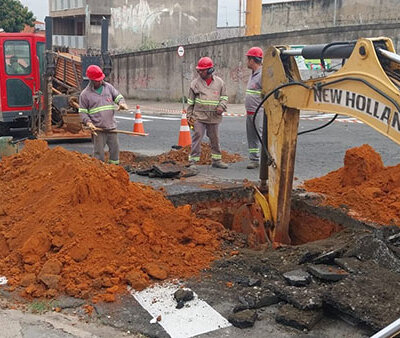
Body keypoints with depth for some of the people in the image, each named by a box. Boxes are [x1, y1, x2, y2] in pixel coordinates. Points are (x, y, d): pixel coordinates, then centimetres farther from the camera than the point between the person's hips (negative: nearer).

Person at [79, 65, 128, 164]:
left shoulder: (108, 87, 8)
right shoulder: (85, 94, 0)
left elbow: (118, 96, 13)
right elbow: (82, 112, 2)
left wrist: (121, 103, -12)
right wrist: (89, 123, -14)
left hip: (111, 126, 4)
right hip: (97, 128, -4)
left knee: (115, 148, 11)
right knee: (99, 151, 0)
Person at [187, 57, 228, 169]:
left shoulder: (219, 82, 6)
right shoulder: (195, 83, 3)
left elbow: (224, 97, 14)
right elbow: (190, 101, 7)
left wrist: (221, 106, -6)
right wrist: (189, 116, 5)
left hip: (214, 117, 2)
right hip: (199, 116, -2)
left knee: (215, 139, 13)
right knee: (197, 138, -6)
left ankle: (216, 160, 25)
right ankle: (193, 161, -1)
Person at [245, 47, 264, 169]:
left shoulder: (263, 74, -15)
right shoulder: (253, 74, 17)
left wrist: (266, 112, -20)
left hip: (259, 113, -10)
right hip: (250, 113, 10)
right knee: (251, 137, 13)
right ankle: (254, 159, 21)